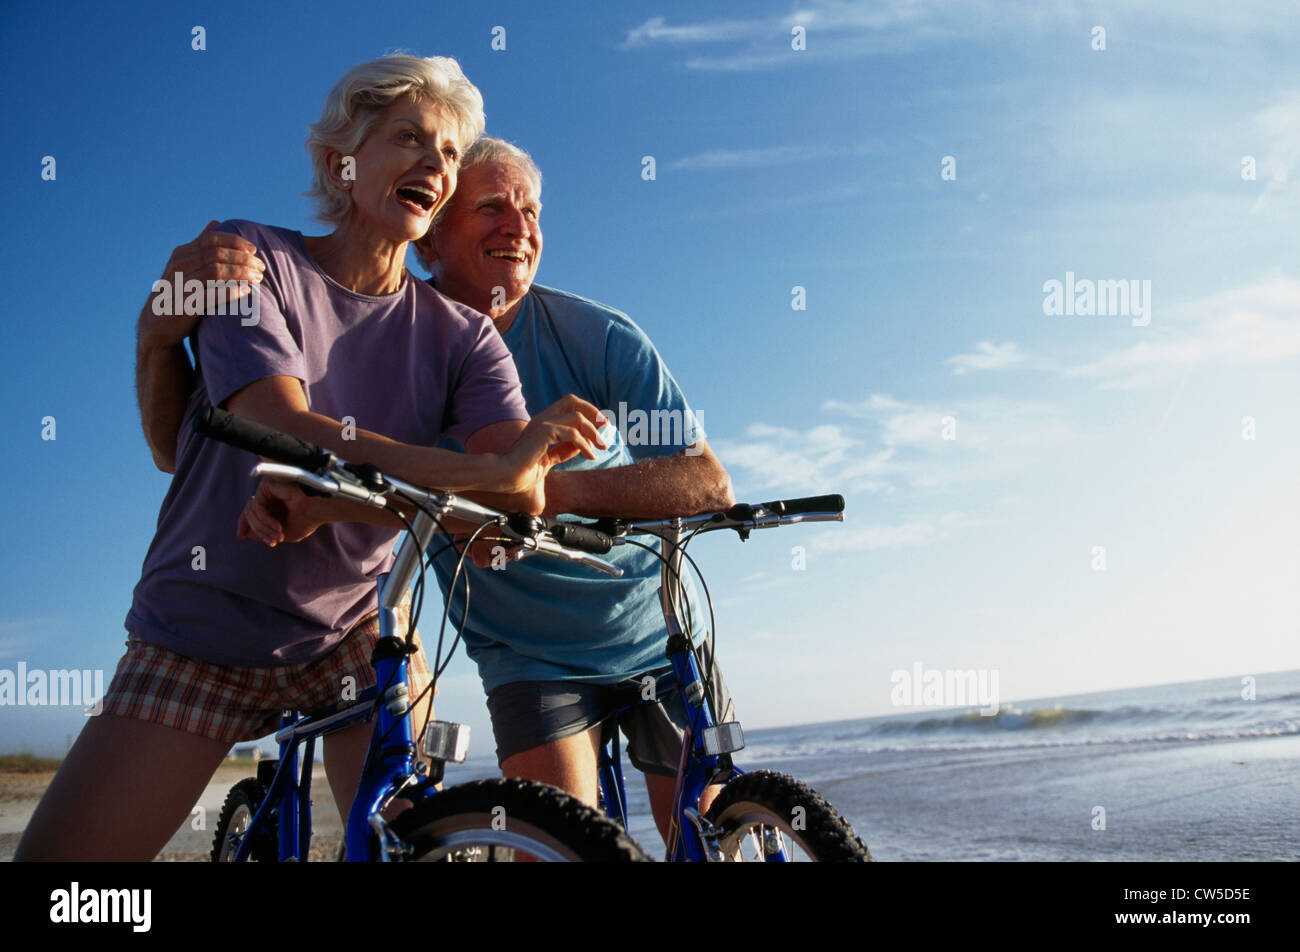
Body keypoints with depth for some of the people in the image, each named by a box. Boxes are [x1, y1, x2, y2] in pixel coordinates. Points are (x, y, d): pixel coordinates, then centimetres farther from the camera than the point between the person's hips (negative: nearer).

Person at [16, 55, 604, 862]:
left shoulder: (458, 333, -1)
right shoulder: (253, 261, -9)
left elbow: (527, 477, -16)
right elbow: (286, 431, -26)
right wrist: (487, 473, -36)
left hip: (355, 630, 2)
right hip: (201, 635, -1)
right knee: (58, 851, -5)